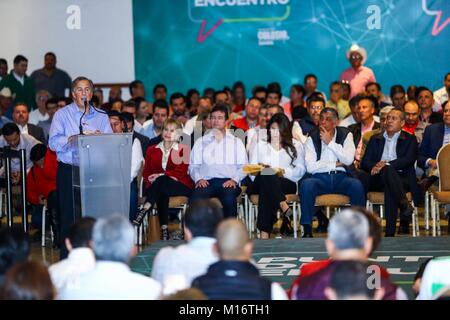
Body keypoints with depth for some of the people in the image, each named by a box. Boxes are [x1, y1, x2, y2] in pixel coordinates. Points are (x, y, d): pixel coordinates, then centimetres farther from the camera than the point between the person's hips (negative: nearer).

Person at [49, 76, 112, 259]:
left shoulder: (101, 117, 15)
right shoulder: (62, 115, 6)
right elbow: (53, 142, -6)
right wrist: (72, 139, -19)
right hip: (69, 170, -2)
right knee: (69, 215, -4)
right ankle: (66, 257, 2)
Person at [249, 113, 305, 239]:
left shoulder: (295, 145, 20)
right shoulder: (260, 144, 25)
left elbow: (301, 170, 7)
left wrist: (284, 171, -10)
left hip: (286, 183, -1)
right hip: (261, 181, 1)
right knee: (266, 176, -39)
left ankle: (265, 232, -48)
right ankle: (283, 207, -56)